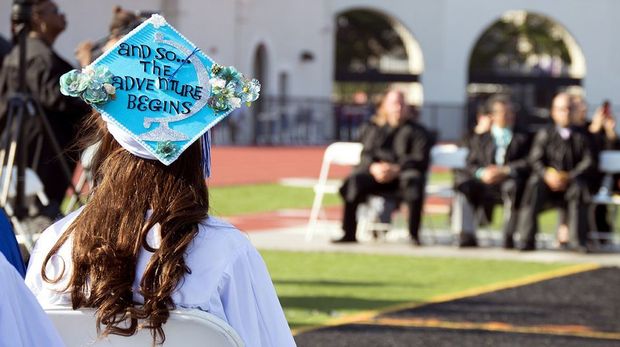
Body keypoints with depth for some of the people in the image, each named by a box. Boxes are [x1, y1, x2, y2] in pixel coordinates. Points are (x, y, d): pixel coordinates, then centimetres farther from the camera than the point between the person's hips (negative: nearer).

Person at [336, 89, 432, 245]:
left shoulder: (417, 131, 16)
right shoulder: (371, 128, 24)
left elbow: (421, 160, 2)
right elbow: (366, 154, 11)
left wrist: (396, 170, -16)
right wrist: (373, 167, -15)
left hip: (402, 174, -2)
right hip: (375, 172, 2)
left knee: (414, 180, -37)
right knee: (355, 180, -30)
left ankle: (414, 234, -34)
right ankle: (349, 233, -29)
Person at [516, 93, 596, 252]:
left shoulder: (582, 137, 14)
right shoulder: (544, 134, 15)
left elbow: (589, 163, 2)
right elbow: (535, 160, 3)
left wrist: (569, 177, -15)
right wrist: (548, 175, -18)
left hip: (572, 181, 0)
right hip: (549, 181, 0)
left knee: (579, 188, -35)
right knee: (534, 186, -32)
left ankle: (579, 241, -35)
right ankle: (527, 240, -36)